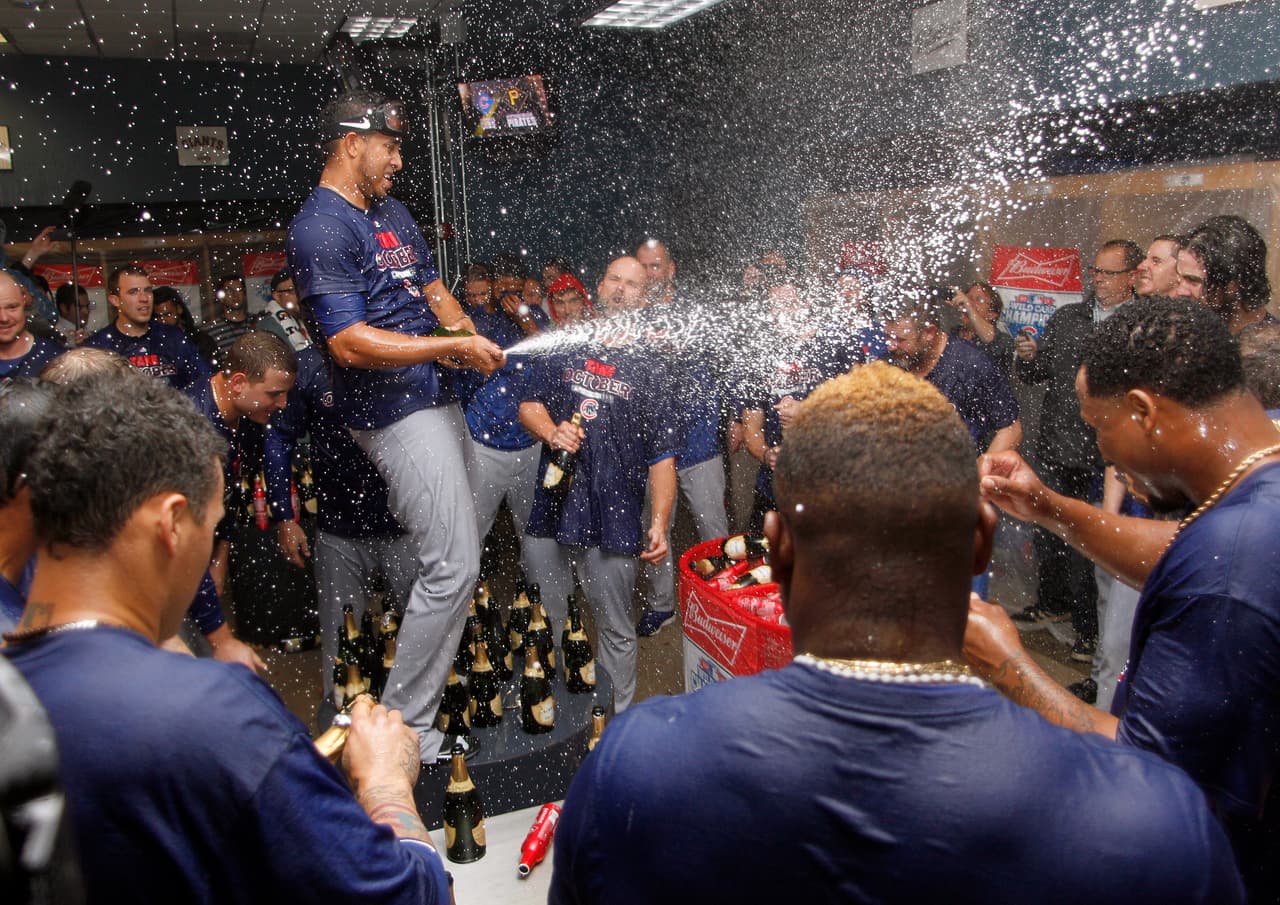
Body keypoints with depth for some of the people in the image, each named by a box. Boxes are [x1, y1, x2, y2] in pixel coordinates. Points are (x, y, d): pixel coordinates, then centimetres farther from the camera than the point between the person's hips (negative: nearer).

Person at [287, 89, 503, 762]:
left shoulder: (391, 210, 16)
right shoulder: (320, 229, -14)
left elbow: (431, 285, 23)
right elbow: (351, 344, -22)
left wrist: (465, 332, 3)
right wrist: (455, 347, -19)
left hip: (436, 396, 10)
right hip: (393, 411, -10)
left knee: (456, 553, 17)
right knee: (452, 567, -11)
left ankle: (432, 683, 33)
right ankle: (402, 726, 4)